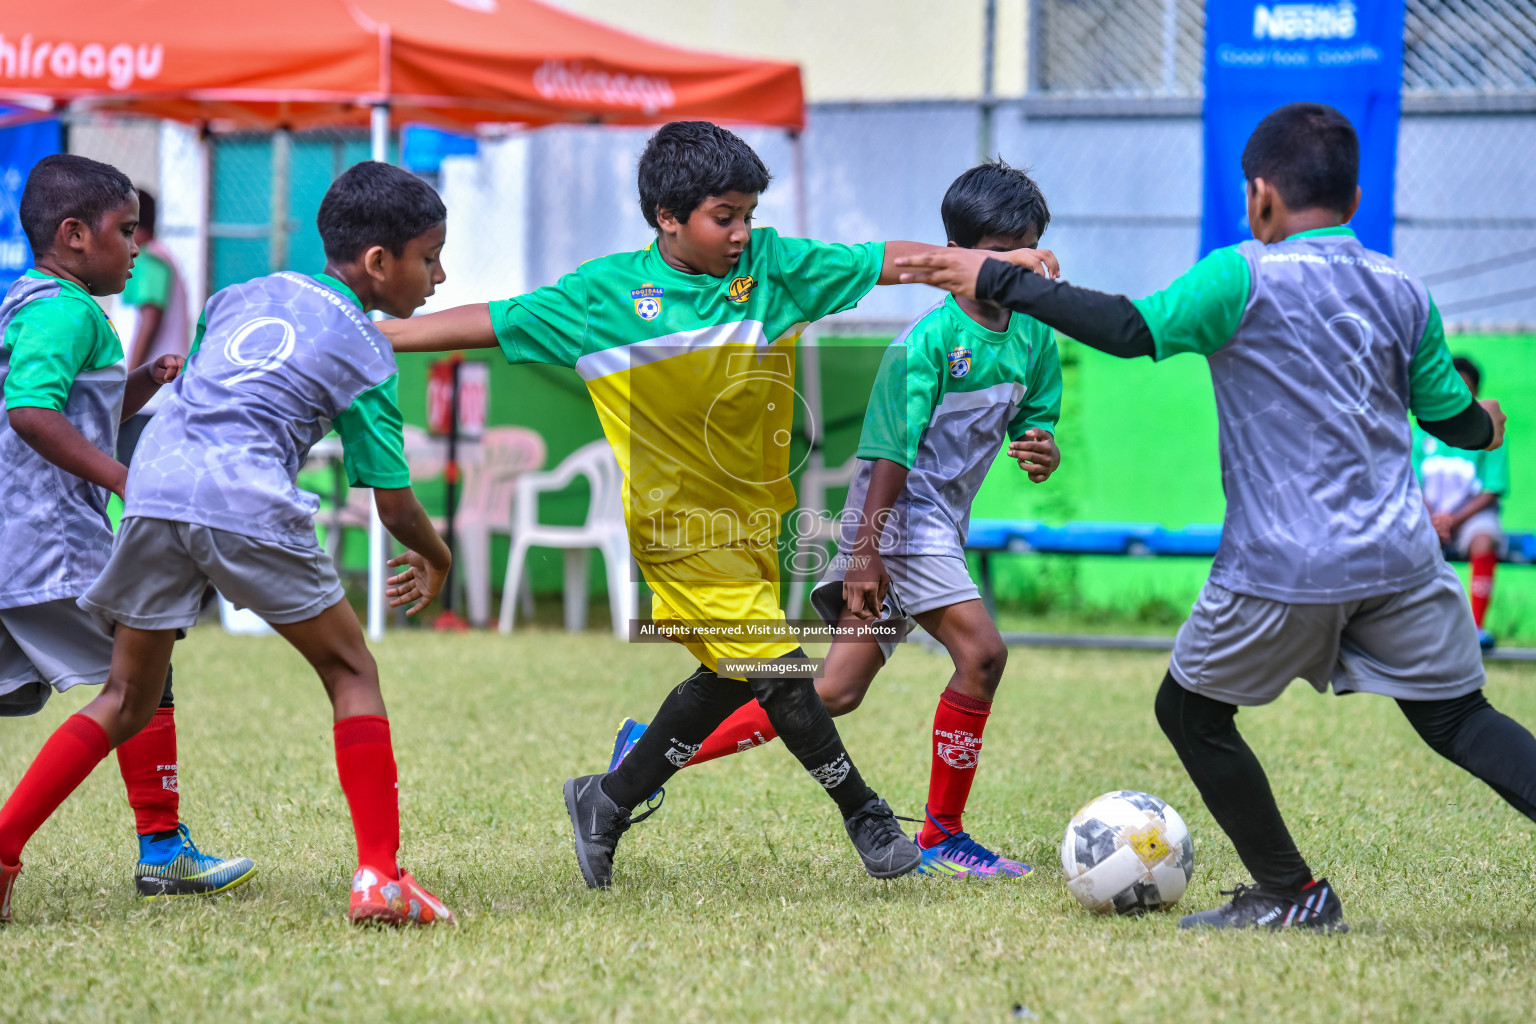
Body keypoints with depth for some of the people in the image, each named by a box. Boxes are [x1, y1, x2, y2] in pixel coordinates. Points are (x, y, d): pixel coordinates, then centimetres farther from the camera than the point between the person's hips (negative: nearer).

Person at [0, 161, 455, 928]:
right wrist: (434, 559, 27)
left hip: (154, 486, 5)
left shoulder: (245, 294, 24)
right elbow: (391, 497, 8)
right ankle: (378, 874, -1)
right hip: (246, 499, -5)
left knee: (127, 701, 16)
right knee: (351, 671, 10)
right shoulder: (364, 352, 9)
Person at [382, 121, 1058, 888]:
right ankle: (863, 815, 11)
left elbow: (884, 263, -6)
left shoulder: (770, 266, -2)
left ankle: (608, 804, 33)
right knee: (776, 671, -8)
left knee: (730, 680, 16)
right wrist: (371, 336, -4)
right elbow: (487, 324, -2)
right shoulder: (607, 293, -9)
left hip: (751, 521, 6)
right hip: (683, 528, -6)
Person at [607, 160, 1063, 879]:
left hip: (941, 528, 8)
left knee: (836, 692, 5)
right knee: (981, 652, -20)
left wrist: (1041, 452, -9)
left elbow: (1036, 425, 15)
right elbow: (891, 453, -17)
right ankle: (941, 836, -7)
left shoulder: (1034, 340, 8)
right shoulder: (927, 340, -15)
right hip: (899, 518, -8)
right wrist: (865, 550, -21)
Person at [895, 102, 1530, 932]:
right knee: (1457, 716, 12)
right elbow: (1459, 422, 14)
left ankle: (1291, 892, 19)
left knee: (1191, 710, 16)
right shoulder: (1402, 291, 8)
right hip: (1399, 557, 5)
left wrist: (999, 282, -12)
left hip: (1284, 567, -5)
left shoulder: (1245, 277, -8)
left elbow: (1133, 329, -18)